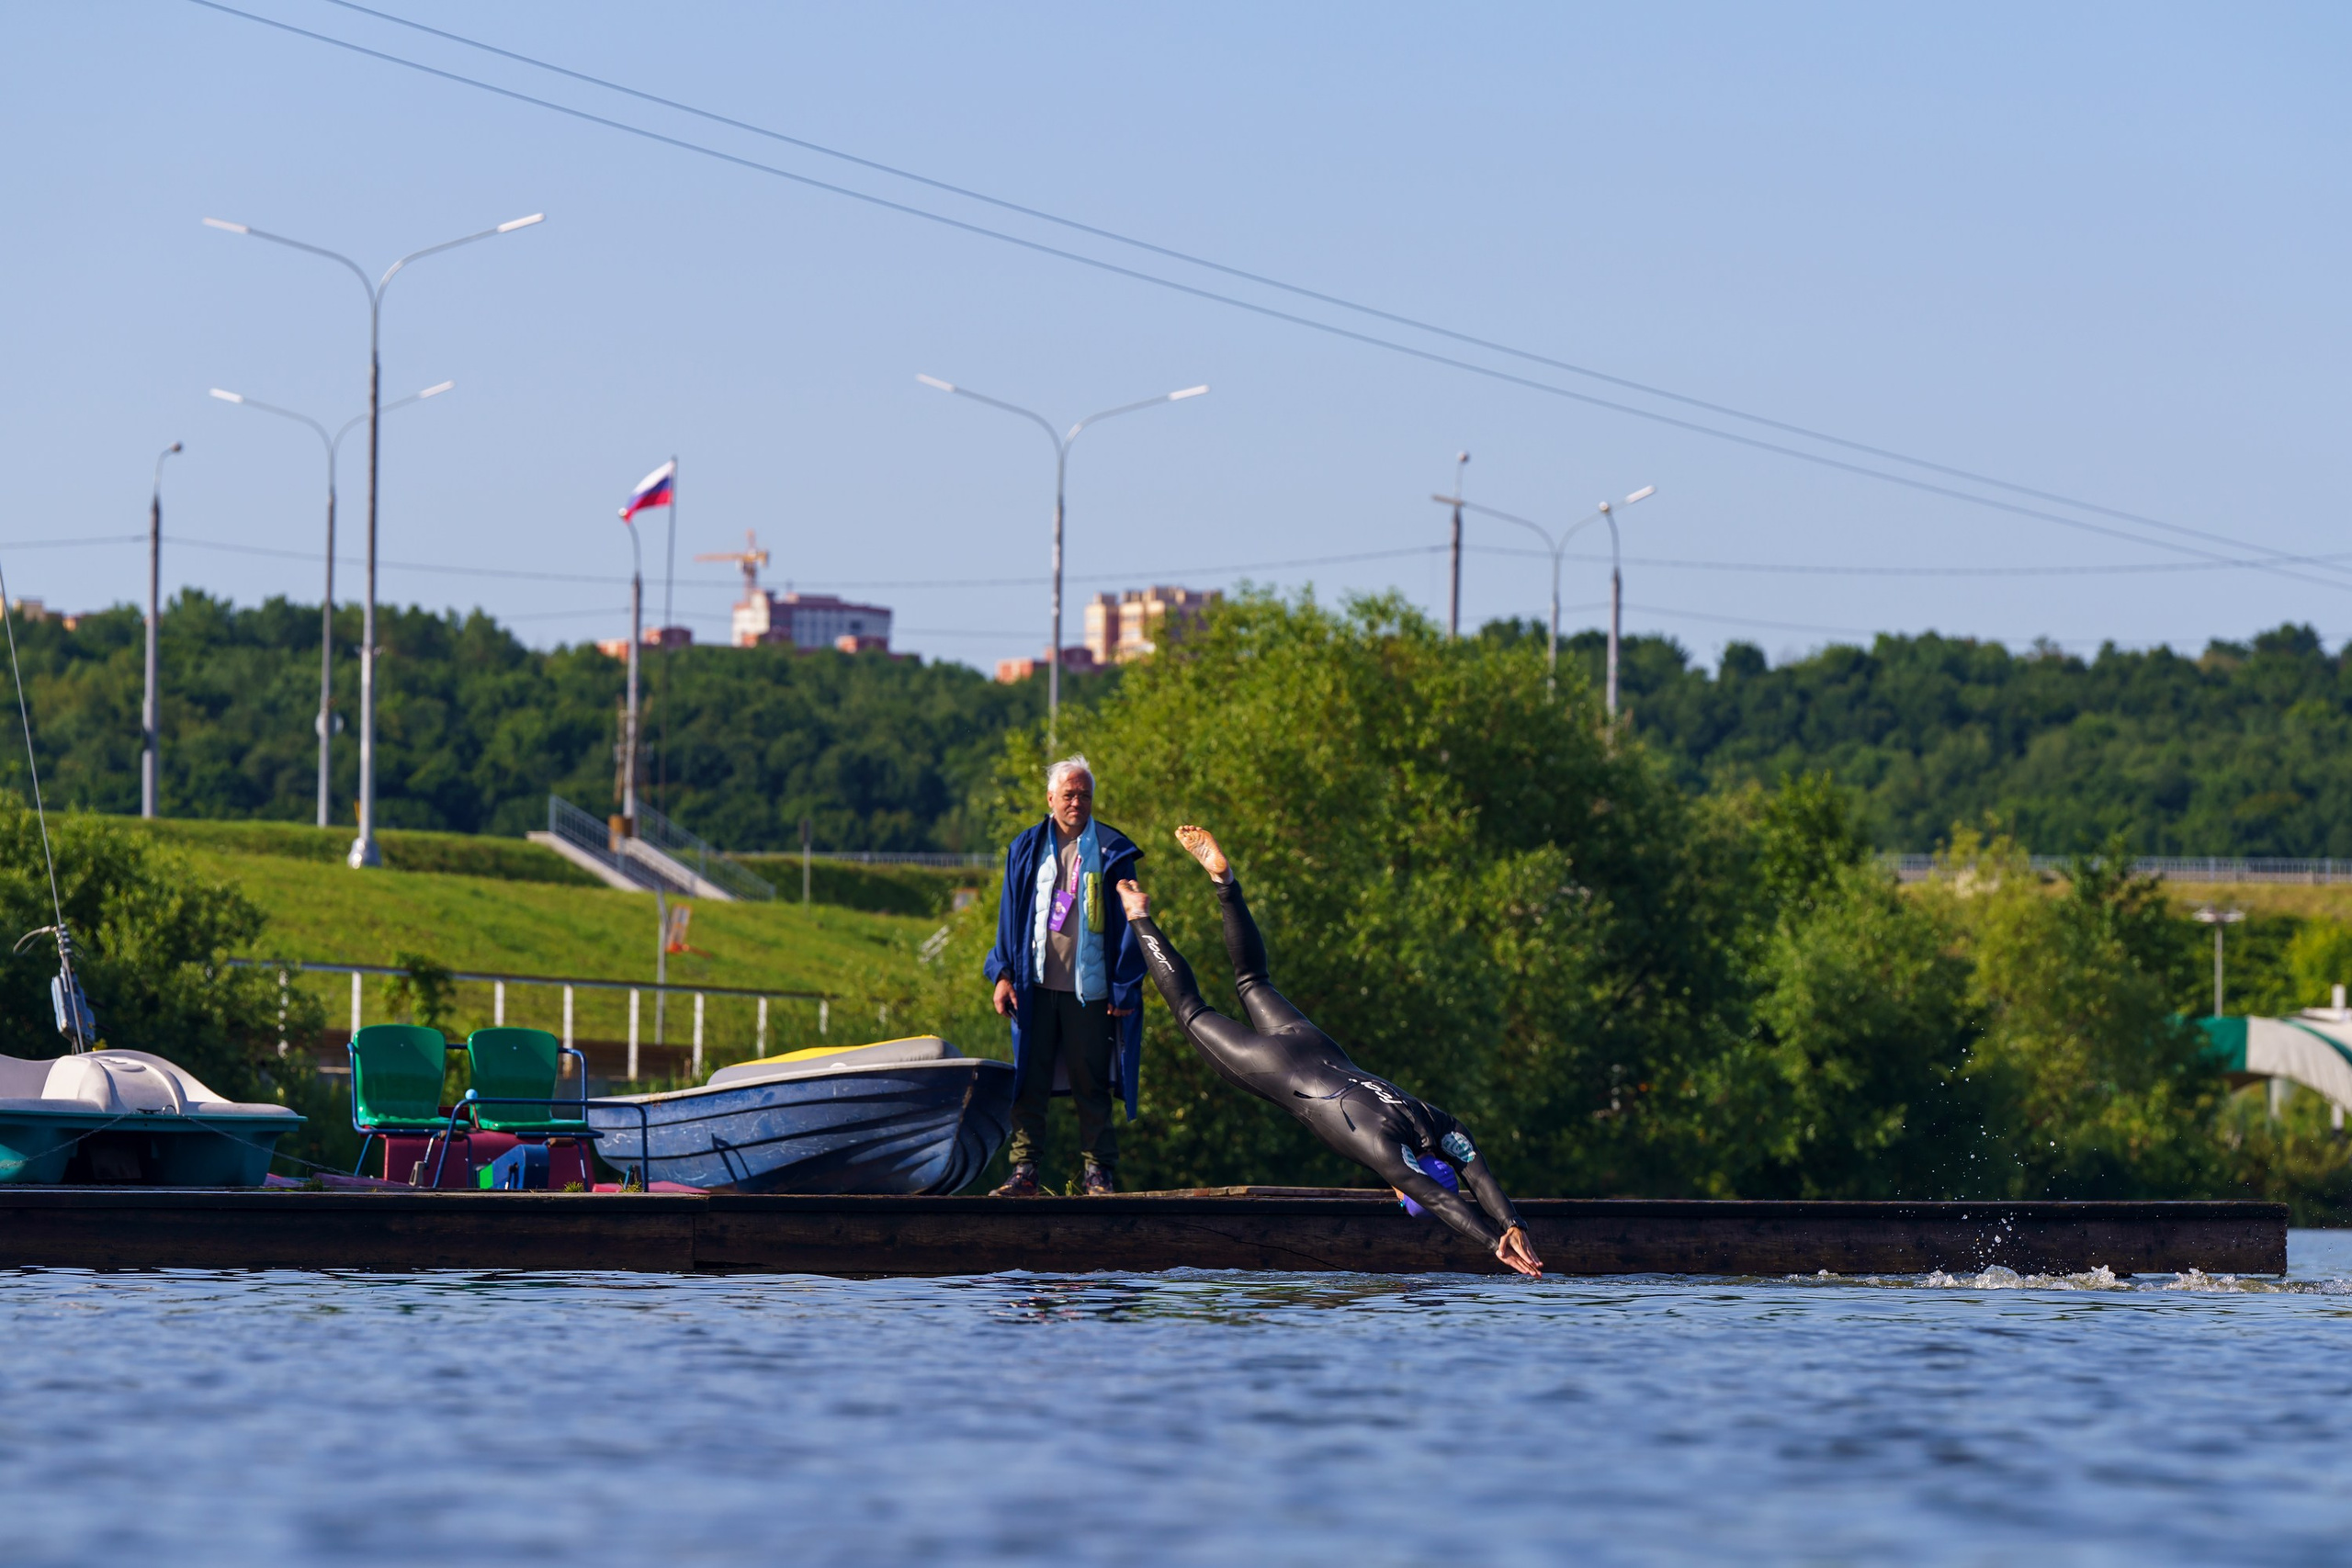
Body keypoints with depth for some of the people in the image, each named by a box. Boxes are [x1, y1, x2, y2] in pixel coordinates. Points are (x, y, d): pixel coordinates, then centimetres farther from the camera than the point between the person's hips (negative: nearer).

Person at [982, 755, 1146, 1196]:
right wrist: (1003, 974, 2)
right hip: (1036, 986, 2)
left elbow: (1126, 923, 3)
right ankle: (1024, 1171, 2)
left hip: (1089, 990, -2)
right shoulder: (1027, 850, 10)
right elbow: (1010, 916, 12)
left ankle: (1099, 1173, 6)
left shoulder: (1111, 853, 4)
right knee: (1030, 1082, 0)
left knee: (1091, 1085, 0)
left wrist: (1124, 989, -3)